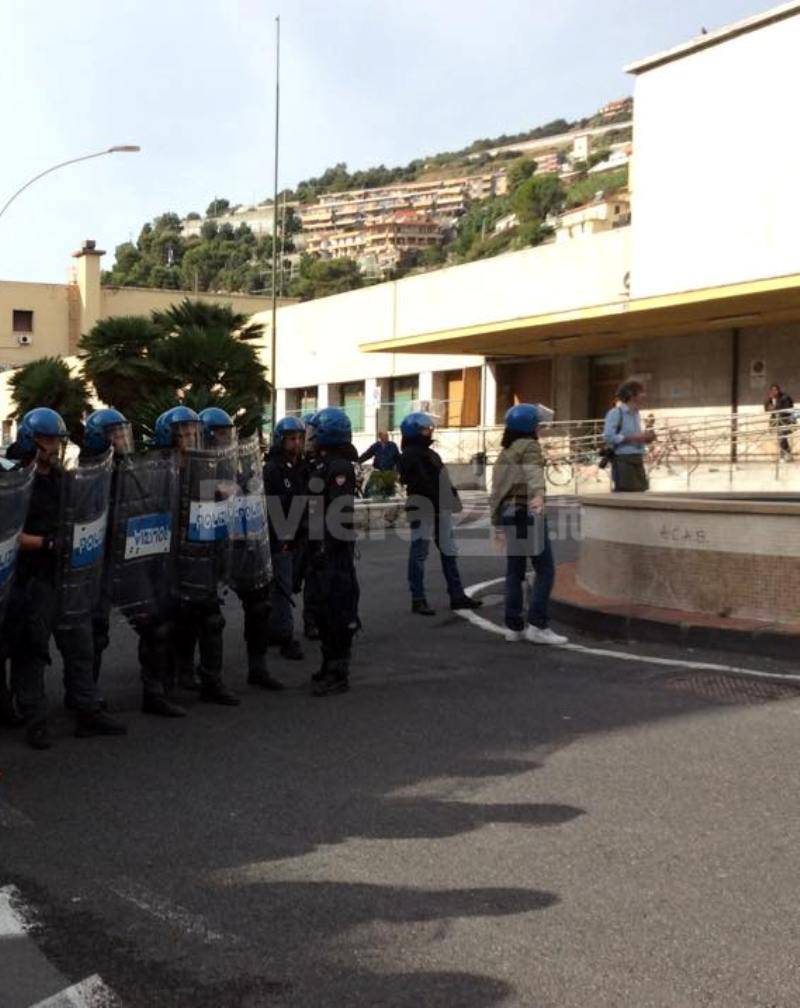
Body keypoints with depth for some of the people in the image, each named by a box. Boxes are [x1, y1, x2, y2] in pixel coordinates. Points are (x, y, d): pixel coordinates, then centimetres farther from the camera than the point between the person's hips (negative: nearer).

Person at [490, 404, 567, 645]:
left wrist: (497, 523, 27)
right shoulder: (530, 446, -5)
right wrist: (539, 494, -46)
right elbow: (533, 472, -27)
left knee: (514, 572, 9)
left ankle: (514, 626, 10)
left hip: (508, 513, 8)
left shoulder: (504, 453, 18)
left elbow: (496, 491, 21)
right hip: (528, 512, -8)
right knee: (545, 570, -6)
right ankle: (537, 625, -12)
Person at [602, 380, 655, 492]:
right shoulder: (616, 412, -8)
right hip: (623, 461, -8)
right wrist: (633, 438, -19)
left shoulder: (636, 413, 16)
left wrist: (646, 438, 6)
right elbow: (608, 437, -18)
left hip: (637, 460, 8)